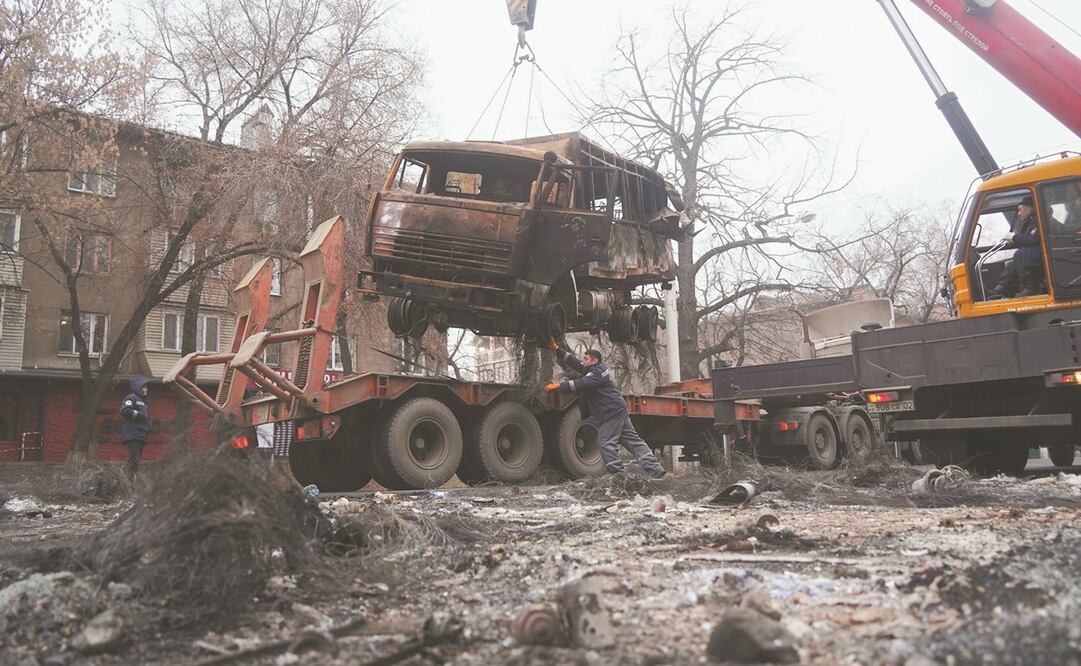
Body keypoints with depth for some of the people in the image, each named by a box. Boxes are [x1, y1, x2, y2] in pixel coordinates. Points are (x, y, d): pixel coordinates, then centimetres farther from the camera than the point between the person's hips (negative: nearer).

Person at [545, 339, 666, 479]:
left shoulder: (598, 372, -12)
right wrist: (556, 348, 17)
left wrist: (559, 386, -27)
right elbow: (573, 361, 21)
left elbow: (581, 383, -26)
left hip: (611, 412, -10)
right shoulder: (591, 369, 18)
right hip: (618, 410, 10)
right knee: (633, 441, 7)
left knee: (606, 443, -10)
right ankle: (655, 470, 6)